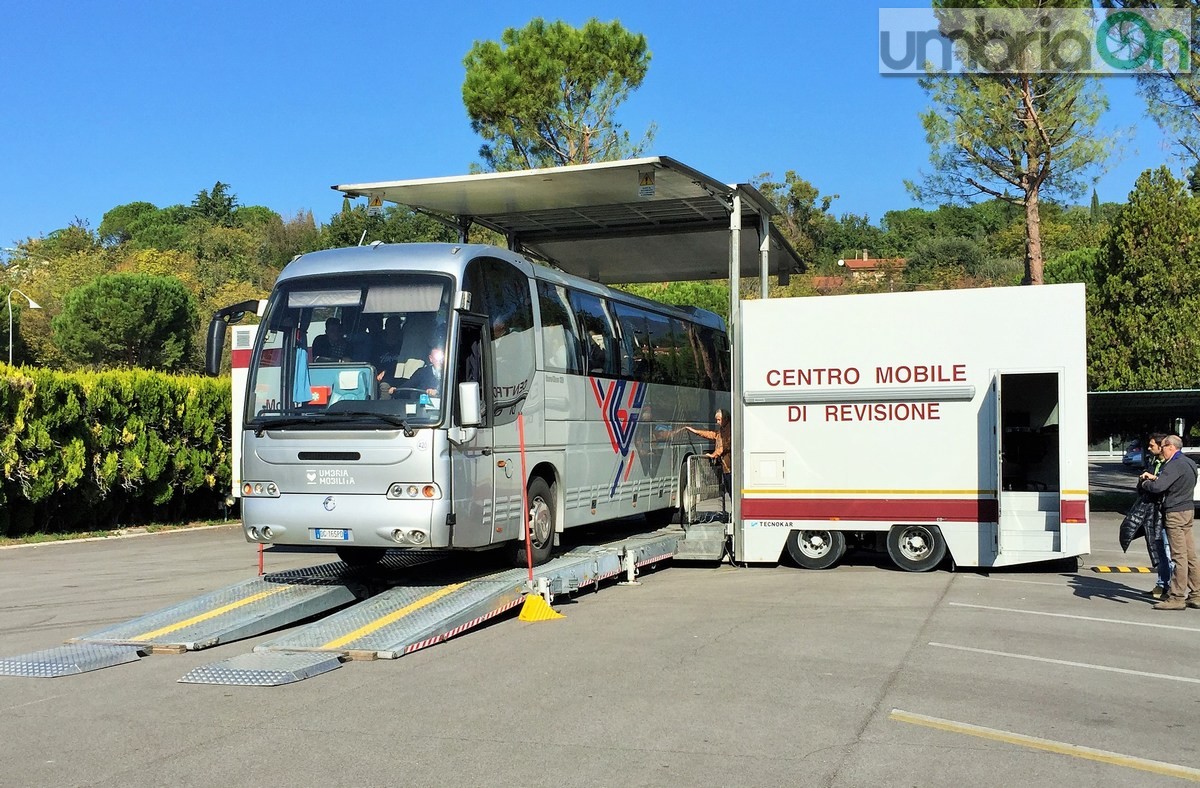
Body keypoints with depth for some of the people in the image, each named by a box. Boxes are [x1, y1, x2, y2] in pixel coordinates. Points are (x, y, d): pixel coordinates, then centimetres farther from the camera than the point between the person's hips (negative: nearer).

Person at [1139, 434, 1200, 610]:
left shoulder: (1176, 465, -17)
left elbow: (1157, 487, -23)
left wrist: (1145, 483, -3)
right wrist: (1154, 477, 10)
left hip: (1176, 513, -10)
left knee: (1179, 556, -8)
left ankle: (1177, 597, -6)